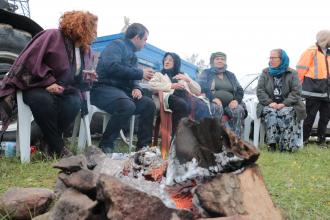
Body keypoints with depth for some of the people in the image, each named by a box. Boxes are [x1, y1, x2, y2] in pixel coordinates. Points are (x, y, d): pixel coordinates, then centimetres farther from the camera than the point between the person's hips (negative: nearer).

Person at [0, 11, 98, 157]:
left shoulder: (86, 50, 10)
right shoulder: (52, 36, -12)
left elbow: (77, 77, 23)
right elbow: (30, 60, -19)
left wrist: (88, 77, -2)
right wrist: (48, 82, -26)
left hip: (62, 90, 5)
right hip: (37, 86, -5)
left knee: (74, 103, -30)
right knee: (44, 100, -39)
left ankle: (48, 141, -15)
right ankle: (57, 148, -26)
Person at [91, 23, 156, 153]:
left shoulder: (132, 55, 22)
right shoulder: (117, 45, -5)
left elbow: (132, 77, 19)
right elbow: (111, 67, -23)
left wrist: (136, 88, -6)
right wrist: (140, 73, -18)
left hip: (121, 89, 9)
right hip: (104, 88, -9)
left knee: (149, 104, -7)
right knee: (128, 105, -35)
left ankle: (144, 146, -2)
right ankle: (105, 145, -20)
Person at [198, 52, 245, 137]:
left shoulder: (231, 75, 26)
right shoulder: (206, 73, 16)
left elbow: (240, 91, 18)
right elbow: (201, 88, -2)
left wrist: (236, 100, -6)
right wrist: (213, 98, -20)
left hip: (230, 105, 3)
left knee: (239, 110, -30)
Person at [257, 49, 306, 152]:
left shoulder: (292, 74, 7)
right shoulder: (265, 73, 12)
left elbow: (296, 92, -3)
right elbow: (260, 91, 3)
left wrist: (284, 104, -18)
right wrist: (270, 102, -14)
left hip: (287, 105, -1)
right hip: (269, 105, 1)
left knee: (286, 113, -33)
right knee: (271, 113, -32)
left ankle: (287, 144, -34)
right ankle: (272, 143, -35)